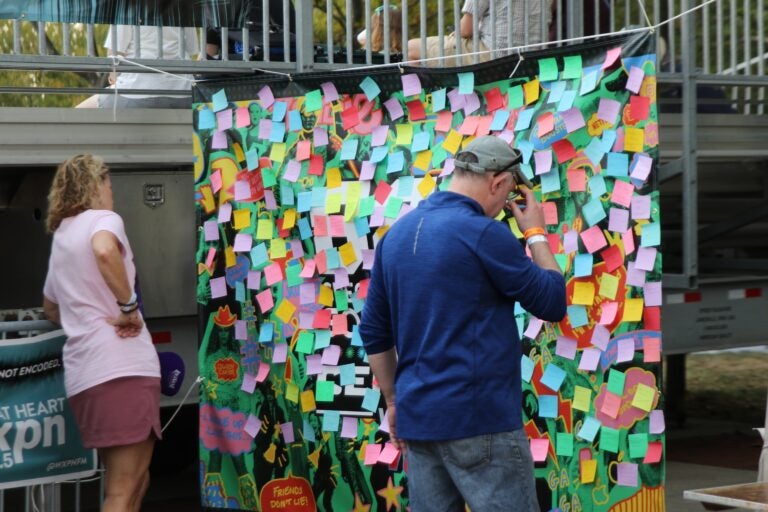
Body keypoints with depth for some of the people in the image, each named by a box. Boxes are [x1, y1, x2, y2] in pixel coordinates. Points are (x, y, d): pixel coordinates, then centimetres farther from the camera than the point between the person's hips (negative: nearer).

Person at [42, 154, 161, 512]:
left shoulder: (61, 237, 24)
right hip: (123, 365, -8)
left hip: (83, 373, 8)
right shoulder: (103, 219, 0)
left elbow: (50, 307, 36)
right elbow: (104, 250, -25)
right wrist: (129, 307, -16)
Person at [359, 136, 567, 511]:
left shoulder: (397, 234, 9)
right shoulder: (483, 233, -13)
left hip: (418, 418, 7)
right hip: (479, 418, -7)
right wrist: (536, 234, 8)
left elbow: (374, 331, 14)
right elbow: (553, 304, -4)